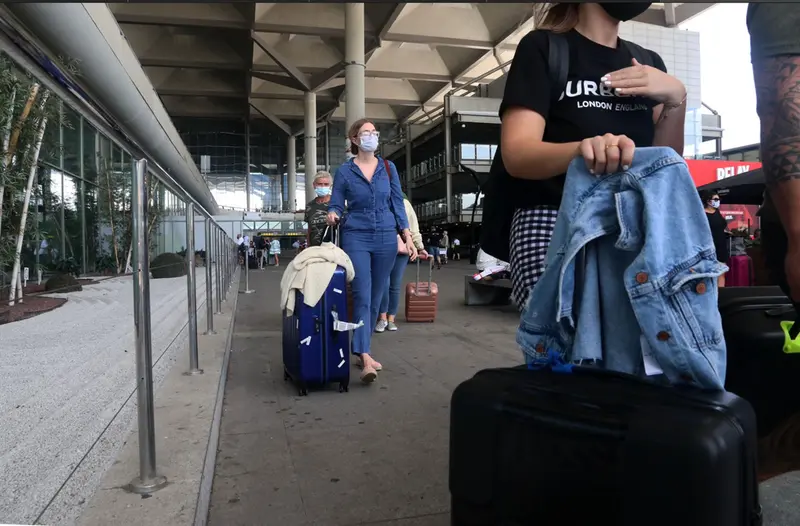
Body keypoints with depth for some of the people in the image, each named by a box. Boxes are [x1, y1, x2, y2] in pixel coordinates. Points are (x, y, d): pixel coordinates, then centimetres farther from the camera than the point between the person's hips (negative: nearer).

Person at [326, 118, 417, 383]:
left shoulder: (389, 168, 7)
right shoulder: (344, 171, 1)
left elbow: (397, 203, 8)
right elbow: (335, 205, 1)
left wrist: (407, 235, 0)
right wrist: (333, 216, -22)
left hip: (386, 238, 3)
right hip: (356, 238, -3)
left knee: (375, 298, 9)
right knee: (362, 297, -12)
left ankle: (361, 350, 24)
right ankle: (365, 359, -15)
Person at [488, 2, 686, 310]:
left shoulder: (649, 64, 18)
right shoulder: (542, 47, 1)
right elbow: (516, 154, -14)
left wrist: (676, 100, -5)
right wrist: (583, 150, -34)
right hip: (552, 226, -5)